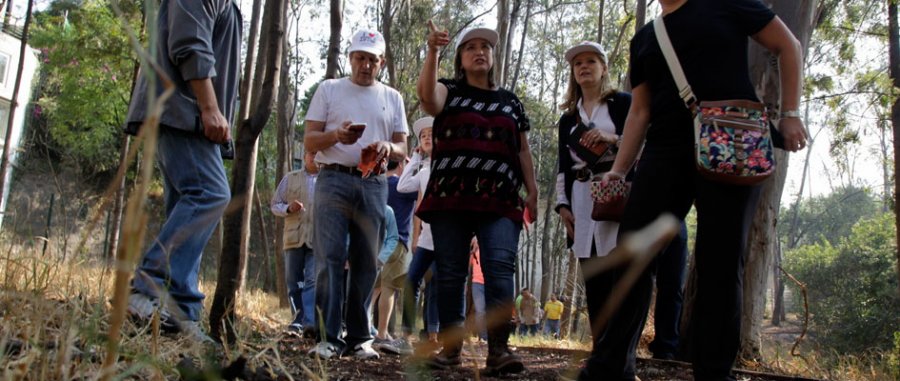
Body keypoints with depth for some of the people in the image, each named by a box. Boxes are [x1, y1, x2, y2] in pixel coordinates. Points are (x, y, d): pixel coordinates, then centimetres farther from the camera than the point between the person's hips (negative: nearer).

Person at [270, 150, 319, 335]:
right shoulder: (290, 178, 13)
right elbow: (274, 205, 12)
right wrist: (288, 208, -8)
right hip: (294, 237, 2)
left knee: (313, 280, -14)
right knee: (293, 282, 5)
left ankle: (310, 322, -22)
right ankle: (298, 318, 16)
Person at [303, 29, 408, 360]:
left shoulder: (392, 98, 16)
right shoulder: (329, 89, 9)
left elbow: (402, 148, 13)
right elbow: (309, 141, 4)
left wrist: (388, 148, -11)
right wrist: (337, 135, -17)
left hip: (373, 185, 3)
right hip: (334, 180, -3)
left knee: (366, 264, 4)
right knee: (331, 259, -10)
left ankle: (358, 338, 10)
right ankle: (330, 337, -8)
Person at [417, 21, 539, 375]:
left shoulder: (511, 102, 20)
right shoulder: (449, 90, 12)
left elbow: (522, 150, 19)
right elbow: (427, 96, -13)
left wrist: (532, 191, 9)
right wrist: (433, 51, -23)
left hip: (499, 199, 1)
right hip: (451, 197, -1)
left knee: (500, 267, -13)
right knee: (450, 272, 0)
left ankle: (498, 348, -14)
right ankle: (450, 345, 8)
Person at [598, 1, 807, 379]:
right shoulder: (644, 39, 18)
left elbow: (787, 46, 8)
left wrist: (789, 113, 1)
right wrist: (619, 169, 7)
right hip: (667, 148, 5)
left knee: (720, 260, -3)